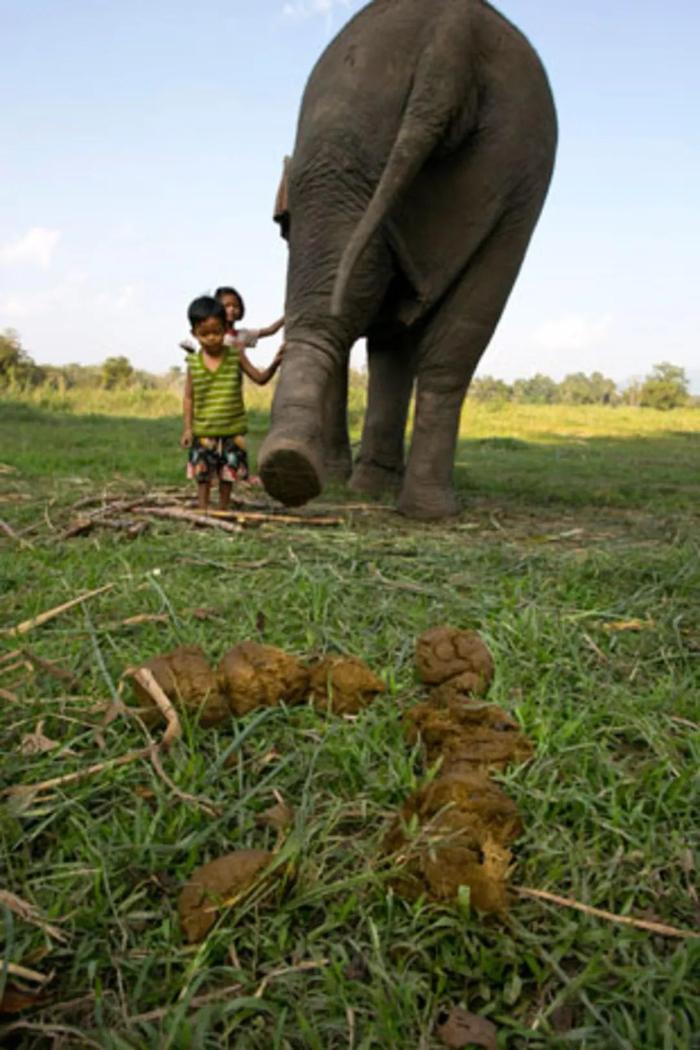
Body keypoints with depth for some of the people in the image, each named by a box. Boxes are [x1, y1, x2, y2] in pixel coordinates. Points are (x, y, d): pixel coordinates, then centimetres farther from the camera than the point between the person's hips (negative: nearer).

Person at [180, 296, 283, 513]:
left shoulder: (235, 355, -3)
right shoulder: (193, 362, -2)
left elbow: (260, 378, 2)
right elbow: (188, 397, 3)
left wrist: (274, 364, -16)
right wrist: (187, 428, -2)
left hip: (232, 429, 0)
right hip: (203, 431, 0)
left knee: (229, 472, 8)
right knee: (202, 474, 2)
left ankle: (223, 510, 24)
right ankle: (202, 511, 14)